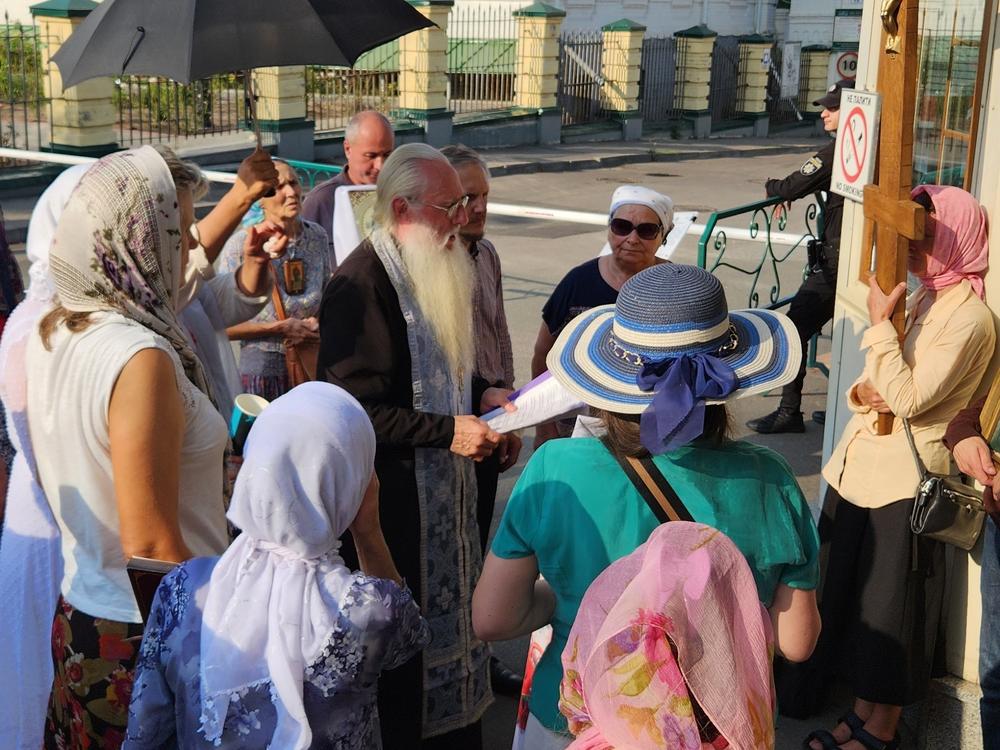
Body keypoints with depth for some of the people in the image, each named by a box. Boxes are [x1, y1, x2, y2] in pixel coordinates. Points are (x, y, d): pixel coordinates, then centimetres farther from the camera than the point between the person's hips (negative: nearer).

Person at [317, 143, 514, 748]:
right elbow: (355, 409, -25)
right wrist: (449, 432, -23)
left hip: (444, 487, 9)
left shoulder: (430, 272, 10)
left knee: (449, 613, 17)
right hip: (393, 496, -9)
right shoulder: (362, 285, -20)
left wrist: (481, 394, 6)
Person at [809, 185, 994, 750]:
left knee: (891, 606, 5)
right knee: (850, 592, 15)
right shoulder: (919, 300, 11)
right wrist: (867, 393, -9)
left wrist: (880, 322, -20)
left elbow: (910, 398, -22)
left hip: (905, 478, -8)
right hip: (860, 464, 8)